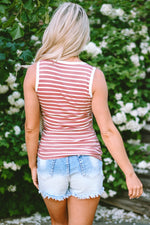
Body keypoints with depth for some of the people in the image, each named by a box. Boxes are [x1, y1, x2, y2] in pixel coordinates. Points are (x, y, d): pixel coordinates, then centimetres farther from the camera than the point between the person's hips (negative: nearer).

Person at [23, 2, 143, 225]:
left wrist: (33, 166, 8)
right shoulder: (93, 76, -16)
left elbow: (31, 127, -7)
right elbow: (108, 131, -14)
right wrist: (130, 174, -5)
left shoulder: (35, 71, -13)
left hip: (52, 163, 2)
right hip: (86, 165, -1)